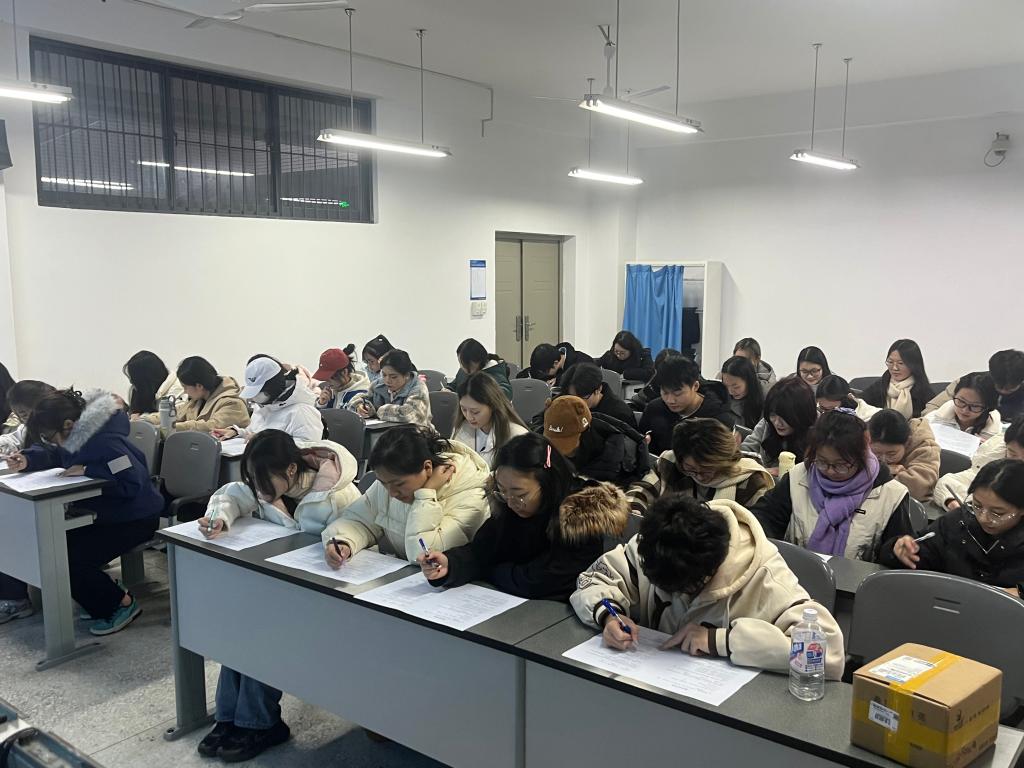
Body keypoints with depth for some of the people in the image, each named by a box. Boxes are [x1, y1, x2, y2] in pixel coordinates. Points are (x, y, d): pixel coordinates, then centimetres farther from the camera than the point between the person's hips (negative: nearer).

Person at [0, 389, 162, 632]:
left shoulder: (105, 442, -31)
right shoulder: (74, 435, -3)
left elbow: (132, 484, -35)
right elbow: (51, 454, 16)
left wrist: (87, 471, -32)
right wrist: (27, 459, -5)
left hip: (133, 519, -10)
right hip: (103, 512, 10)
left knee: (69, 561, -17)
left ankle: (123, 604, -1)